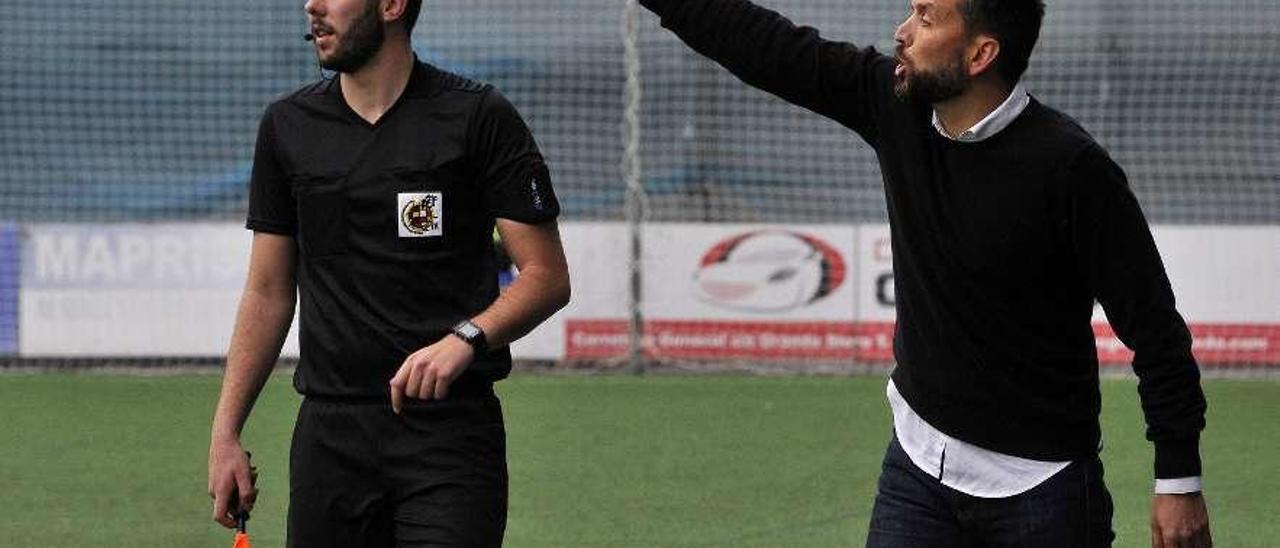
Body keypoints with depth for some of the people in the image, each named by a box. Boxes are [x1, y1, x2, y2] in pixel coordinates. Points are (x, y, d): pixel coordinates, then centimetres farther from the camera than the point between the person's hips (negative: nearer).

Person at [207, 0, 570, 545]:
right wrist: (225, 432, 8)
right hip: (330, 433, 4)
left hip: (450, 432, -4)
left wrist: (466, 338, -21)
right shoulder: (287, 126, 11)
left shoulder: (478, 117, -2)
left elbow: (546, 276, -3)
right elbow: (268, 293, 15)